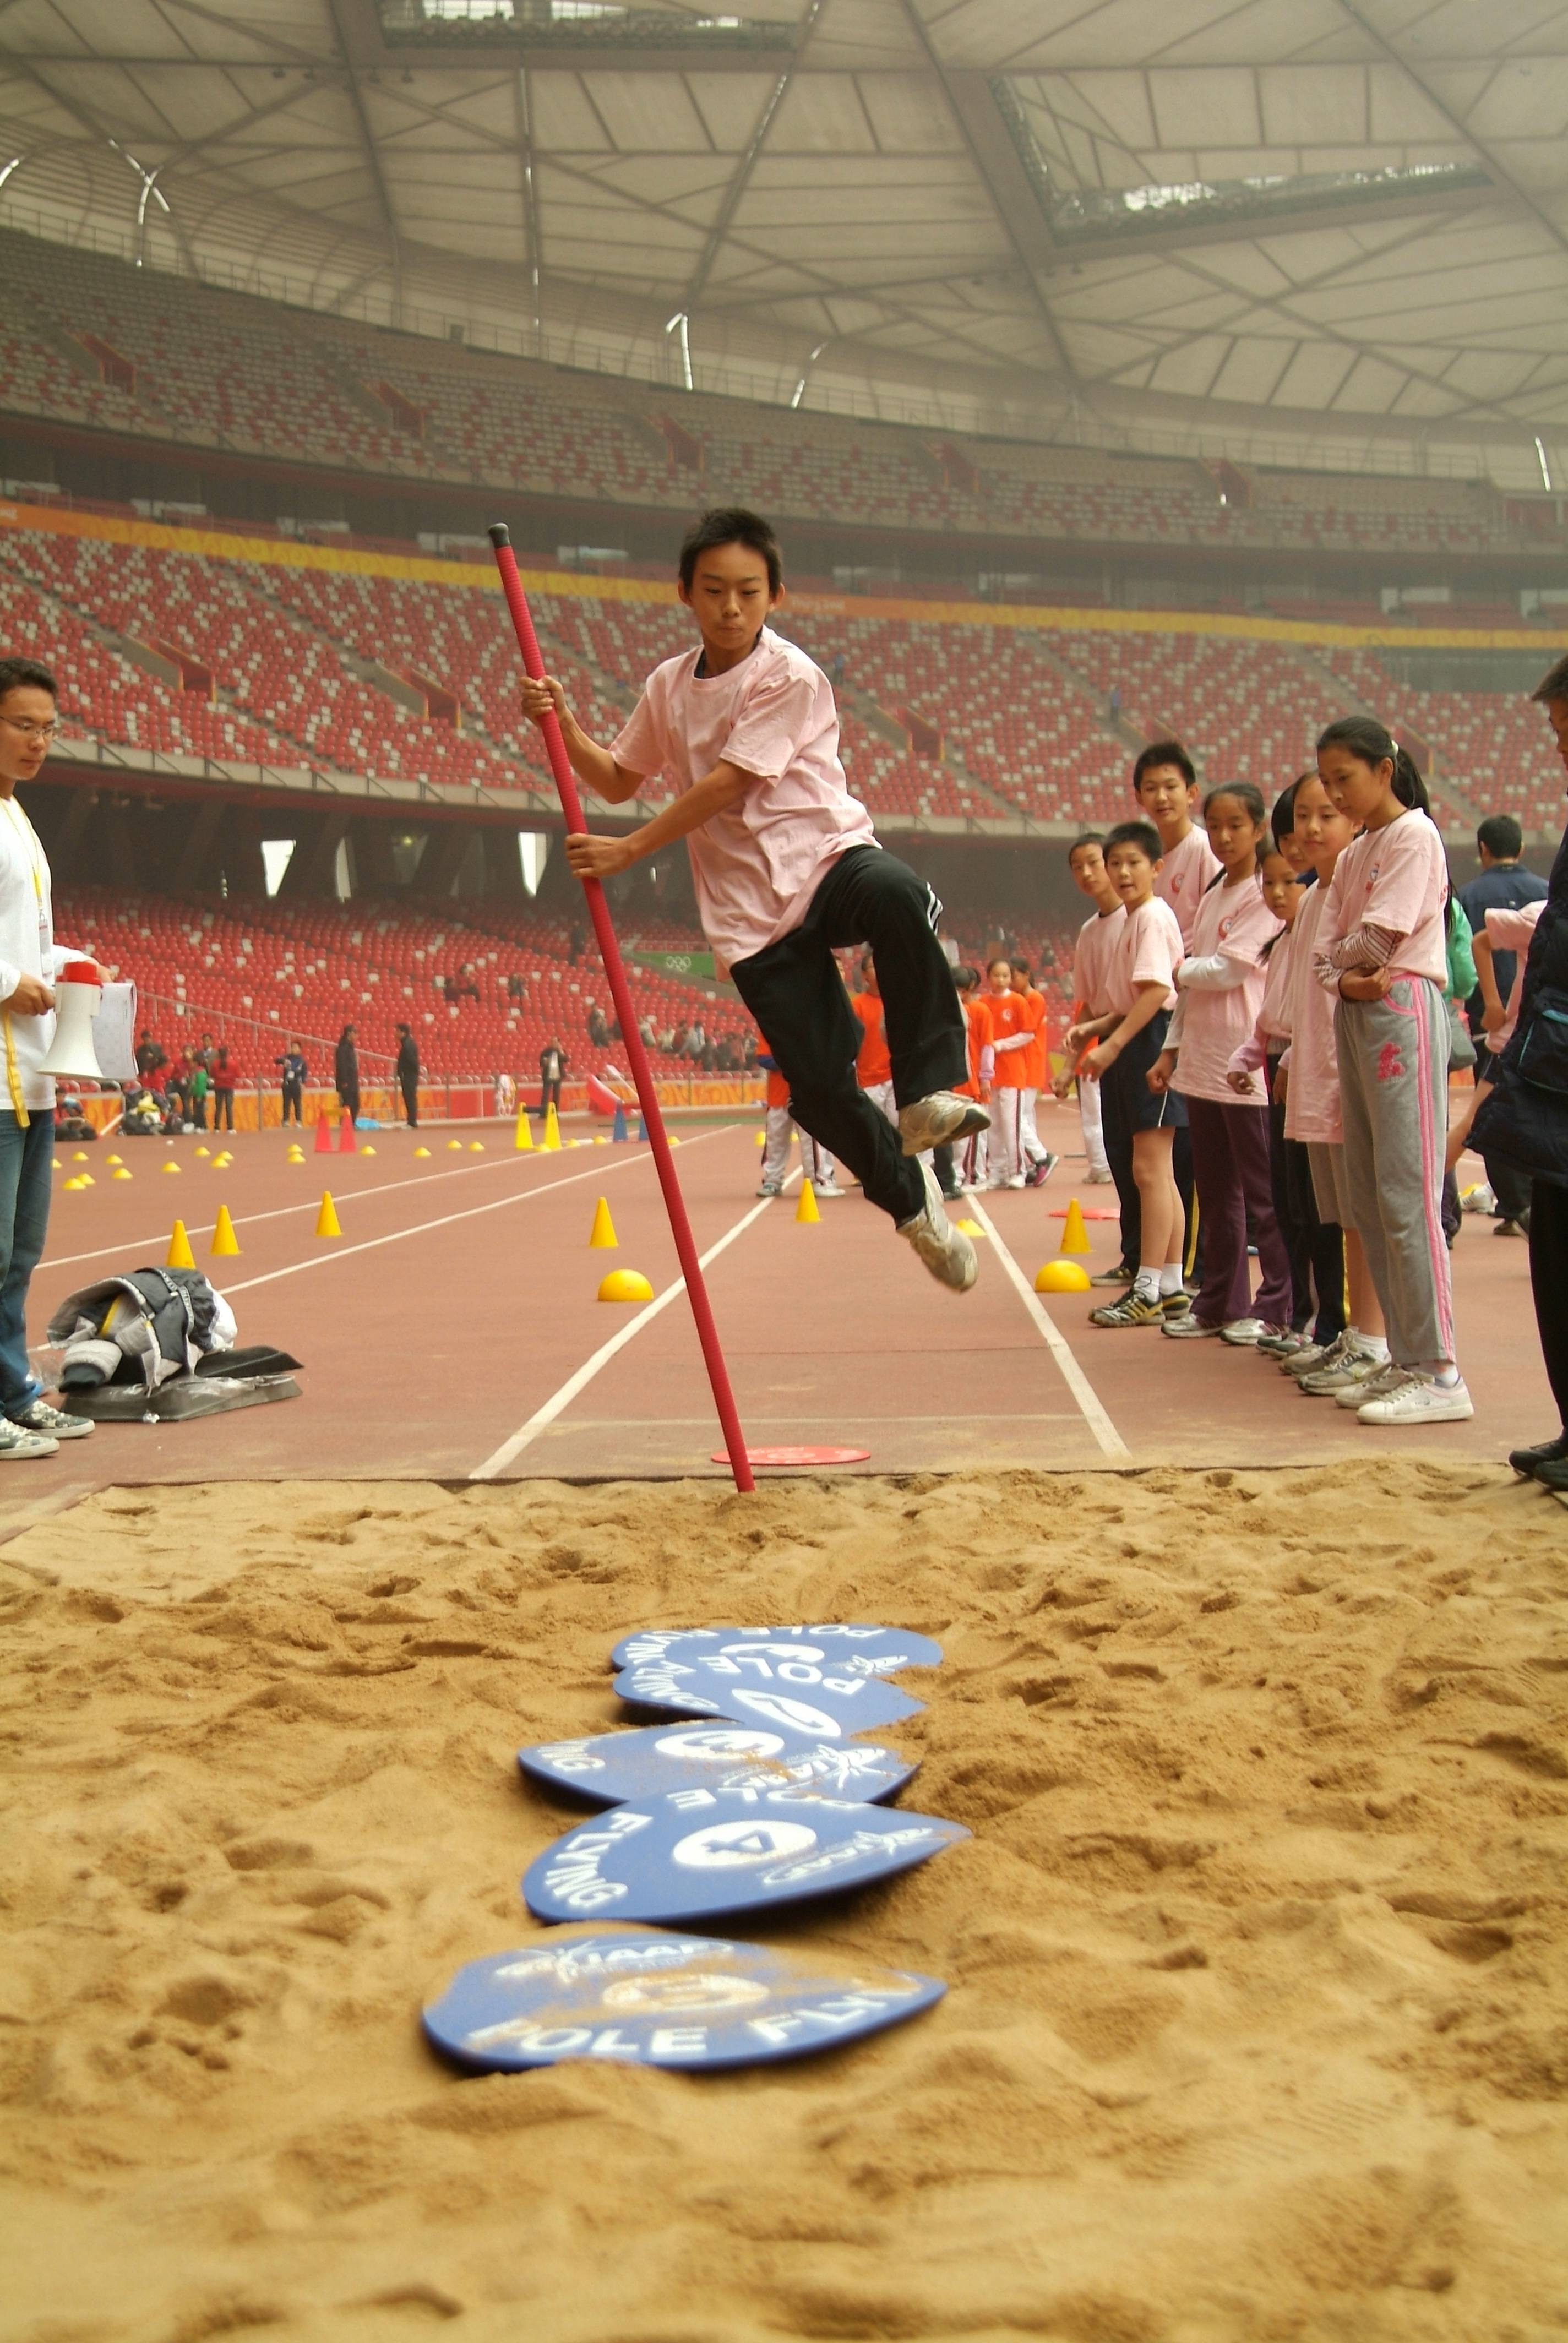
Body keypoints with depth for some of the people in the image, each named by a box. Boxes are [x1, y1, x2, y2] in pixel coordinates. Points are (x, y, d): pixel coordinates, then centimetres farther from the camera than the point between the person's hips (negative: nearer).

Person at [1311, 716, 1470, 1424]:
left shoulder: (1414, 836, -6)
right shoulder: (1353, 856, 20)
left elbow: (1379, 938, -13)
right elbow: (1325, 951, 12)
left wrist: (1341, 960, 6)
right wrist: (1345, 978, -8)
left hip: (1402, 1007, -9)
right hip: (1354, 1016, 9)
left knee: (1406, 1193, -13)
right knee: (1368, 1199, 7)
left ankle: (1440, 1373, -12)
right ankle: (1406, 1359, 12)